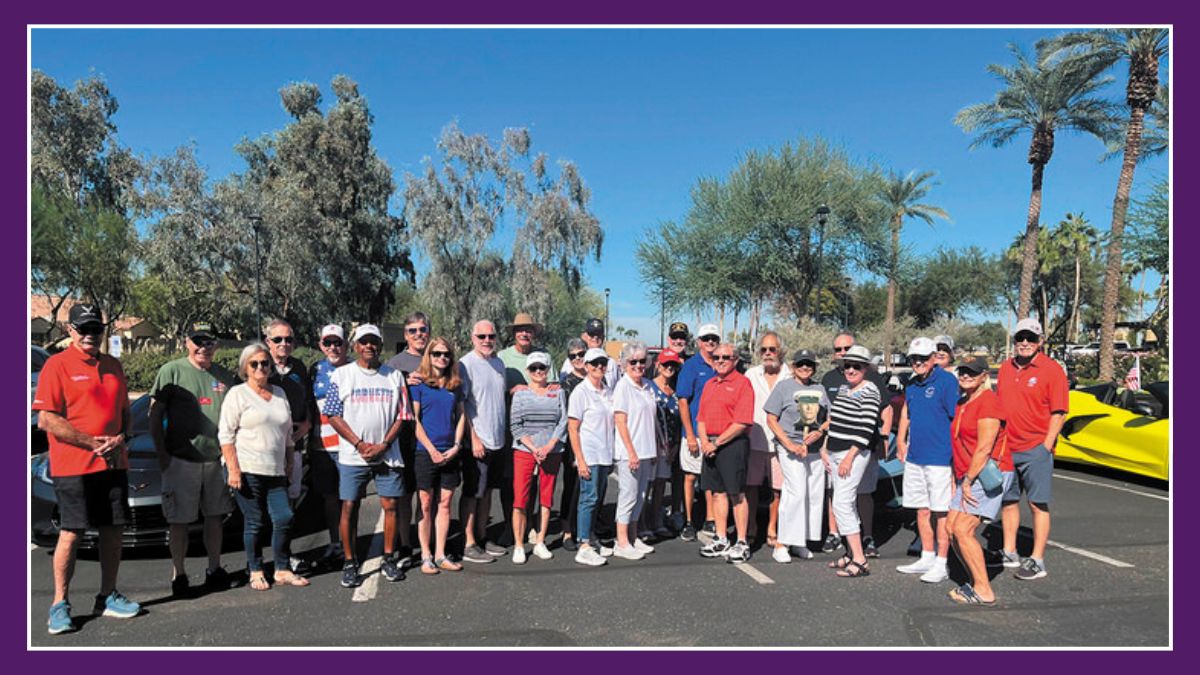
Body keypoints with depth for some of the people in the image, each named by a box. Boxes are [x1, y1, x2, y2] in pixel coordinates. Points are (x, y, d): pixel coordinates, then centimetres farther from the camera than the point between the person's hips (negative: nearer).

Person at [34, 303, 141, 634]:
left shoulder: (113, 366, 13)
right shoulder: (57, 365, -5)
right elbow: (45, 420, -10)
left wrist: (121, 438, -3)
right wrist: (93, 443, -15)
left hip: (114, 463, 5)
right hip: (73, 466, -5)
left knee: (112, 531, 9)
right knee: (71, 533, 0)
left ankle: (107, 597, 21)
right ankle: (60, 605, 14)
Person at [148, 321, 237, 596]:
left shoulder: (224, 376, 10)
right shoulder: (171, 371, -3)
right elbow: (155, 415, -3)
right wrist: (161, 453, -9)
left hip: (217, 459, 4)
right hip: (181, 460, -4)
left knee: (215, 516, 12)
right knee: (179, 520, 2)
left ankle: (214, 569, 24)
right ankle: (178, 574, 15)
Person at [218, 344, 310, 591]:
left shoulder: (279, 394, 16)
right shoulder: (237, 394, -1)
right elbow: (226, 434, -7)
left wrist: (290, 464, 16)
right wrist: (233, 470, -14)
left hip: (276, 471, 5)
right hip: (247, 470, -5)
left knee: (284, 518, 0)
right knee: (254, 522, 2)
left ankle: (282, 570, 13)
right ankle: (255, 572, 16)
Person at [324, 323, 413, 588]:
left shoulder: (394, 376, 7)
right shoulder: (342, 375, 3)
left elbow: (402, 415, 5)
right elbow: (333, 415, -2)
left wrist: (383, 445, -8)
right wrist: (360, 444, -10)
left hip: (387, 454, 1)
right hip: (352, 456, -1)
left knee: (390, 505, 4)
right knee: (349, 508, 1)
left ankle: (389, 559, 19)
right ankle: (349, 563, 15)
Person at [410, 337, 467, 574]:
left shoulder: (456, 385, 10)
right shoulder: (419, 383, -3)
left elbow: (461, 416, 12)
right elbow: (414, 419, -7)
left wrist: (456, 446, -1)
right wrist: (431, 449, -12)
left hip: (450, 453, 4)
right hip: (425, 452, -4)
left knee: (445, 503, 8)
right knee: (426, 504, 2)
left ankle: (440, 555, 16)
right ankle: (426, 556, 12)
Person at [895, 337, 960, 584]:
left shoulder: (946, 381, -10)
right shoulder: (912, 385, 12)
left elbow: (958, 419, -12)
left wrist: (957, 458, -14)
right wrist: (901, 442, 15)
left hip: (939, 459, -7)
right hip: (915, 458, 7)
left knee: (941, 512, 2)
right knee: (922, 510, 15)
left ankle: (941, 565, 11)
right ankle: (927, 558, 27)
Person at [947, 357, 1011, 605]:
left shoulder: (987, 400, -13)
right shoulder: (961, 403, 15)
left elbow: (985, 448, -17)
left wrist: (968, 481, -14)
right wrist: (956, 479, 14)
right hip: (968, 476, 9)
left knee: (963, 530, -13)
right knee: (951, 527, 6)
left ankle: (984, 591, -4)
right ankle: (977, 583, 18)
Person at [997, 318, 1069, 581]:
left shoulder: (1051, 369, -6)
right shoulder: (1006, 368, 12)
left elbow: (1059, 412, -8)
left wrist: (1047, 445, -13)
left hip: (1036, 449, -6)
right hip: (1006, 448, 6)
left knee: (1038, 504, 0)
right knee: (1008, 500, 13)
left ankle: (1037, 561, 7)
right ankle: (1009, 553, 25)